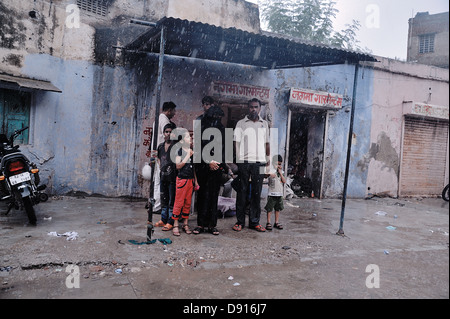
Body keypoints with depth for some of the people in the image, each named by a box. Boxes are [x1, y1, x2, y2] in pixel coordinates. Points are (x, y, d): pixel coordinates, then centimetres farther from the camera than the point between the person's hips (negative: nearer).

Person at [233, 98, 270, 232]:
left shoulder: (264, 124, 15)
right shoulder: (241, 123, 7)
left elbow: (267, 143, 19)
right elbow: (236, 142, 2)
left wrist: (268, 158, 10)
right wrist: (238, 159, -8)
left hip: (260, 162, 3)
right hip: (244, 161, -2)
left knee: (257, 193, 5)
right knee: (242, 192, 2)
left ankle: (254, 222, 12)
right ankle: (240, 222, 10)